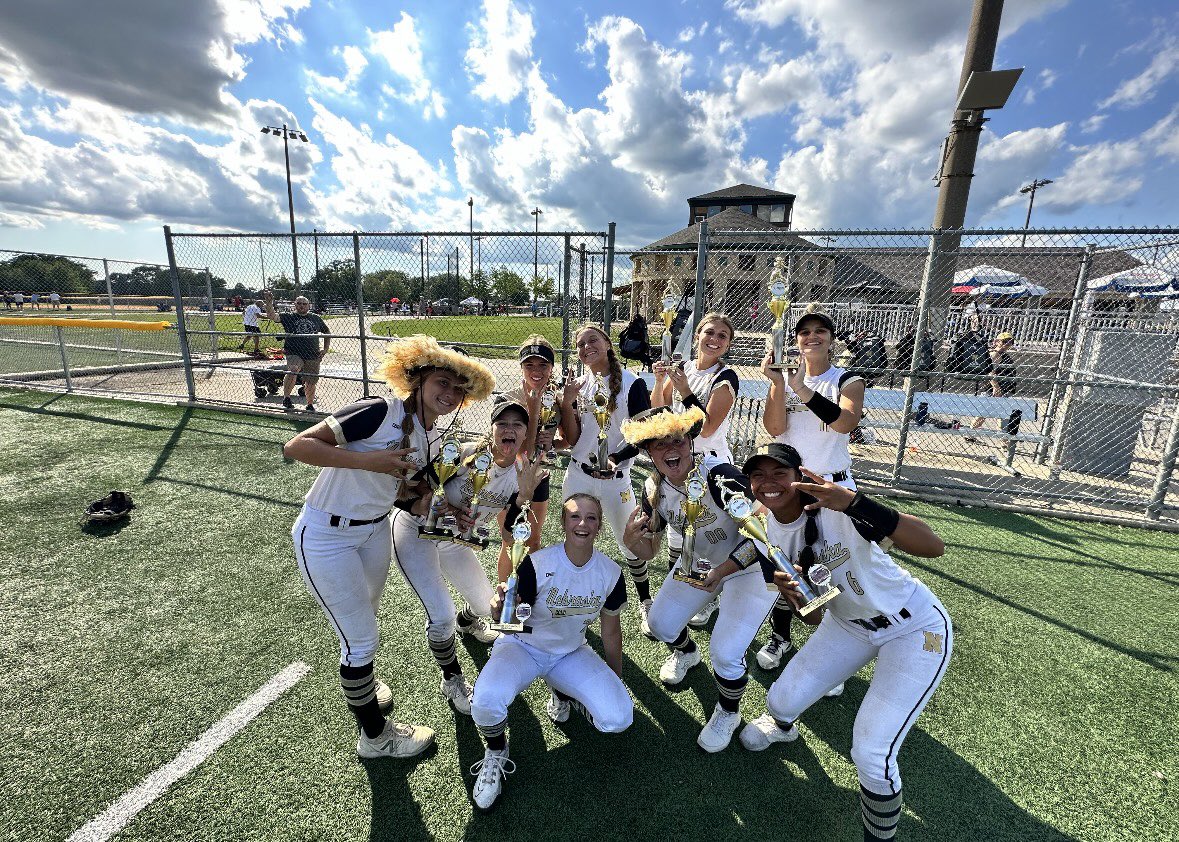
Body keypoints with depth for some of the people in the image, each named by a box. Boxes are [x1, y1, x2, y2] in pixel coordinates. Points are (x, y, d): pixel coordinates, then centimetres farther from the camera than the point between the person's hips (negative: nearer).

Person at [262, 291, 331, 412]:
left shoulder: (316, 319, 13)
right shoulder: (289, 317, 7)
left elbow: (327, 333, 22)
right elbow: (271, 316, -7)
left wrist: (325, 349, 12)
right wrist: (269, 302, -22)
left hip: (313, 357, 3)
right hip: (294, 354, -2)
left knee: (310, 383, 9)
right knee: (293, 370, -32)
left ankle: (310, 405, 28)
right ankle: (286, 398, -19)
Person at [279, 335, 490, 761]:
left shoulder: (426, 438, 0)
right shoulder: (379, 411, -25)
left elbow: (402, 495, 4)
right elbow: (296, 446, -27)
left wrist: (424, 504, -15)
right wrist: (368, 459, -35)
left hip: (374, 530, 7)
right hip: (326, 537, -7)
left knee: (363, 622, 25)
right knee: (361, 637, 4)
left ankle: (360, 681, 56)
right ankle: (376, 736, 27)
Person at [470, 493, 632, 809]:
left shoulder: (611, 573, -14)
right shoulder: (538, 564, -25)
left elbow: (611, 631, 1)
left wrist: (617, 683, 13)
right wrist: (502, 609, -46)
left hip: (571, 653, 3)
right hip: (523, 646, -3)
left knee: (619, 718, -15)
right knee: (487, 699, -33)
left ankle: (562, 694, 16)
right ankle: (495, 754, 4)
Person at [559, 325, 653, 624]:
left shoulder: (632, 383, -8)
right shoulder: (577, 384, 5)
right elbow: (571, 439, 0)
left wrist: (617, 457, -23)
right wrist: (566, 402, -13)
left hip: (615, 477, -4)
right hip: (578, 474, 4)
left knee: (630, 544, 9)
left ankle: (645, 602, 33)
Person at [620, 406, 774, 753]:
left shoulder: (717, 475, -34)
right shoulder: (654, 489, -14)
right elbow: (649, 550, -4)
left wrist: (722, 570, -35)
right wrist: (631, 539, -27)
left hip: (752, 565, -6)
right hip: (701, 561, 6)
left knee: (725, 653, -14)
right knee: (660, 623, 9)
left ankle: (729, 713, 21)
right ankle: (685, 652, 47)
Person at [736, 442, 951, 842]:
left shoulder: (834, 509, -30)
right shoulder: (770, 527, -10)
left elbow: (934, 547, -39)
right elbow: (811, 611, 0)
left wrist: (854, 502, -52)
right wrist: (787, 587, -24)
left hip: (917, 628, -5)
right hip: (849, 625, 6)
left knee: (870, 755, -14)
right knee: (781, 700, 6)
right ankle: (782, 725, 45)